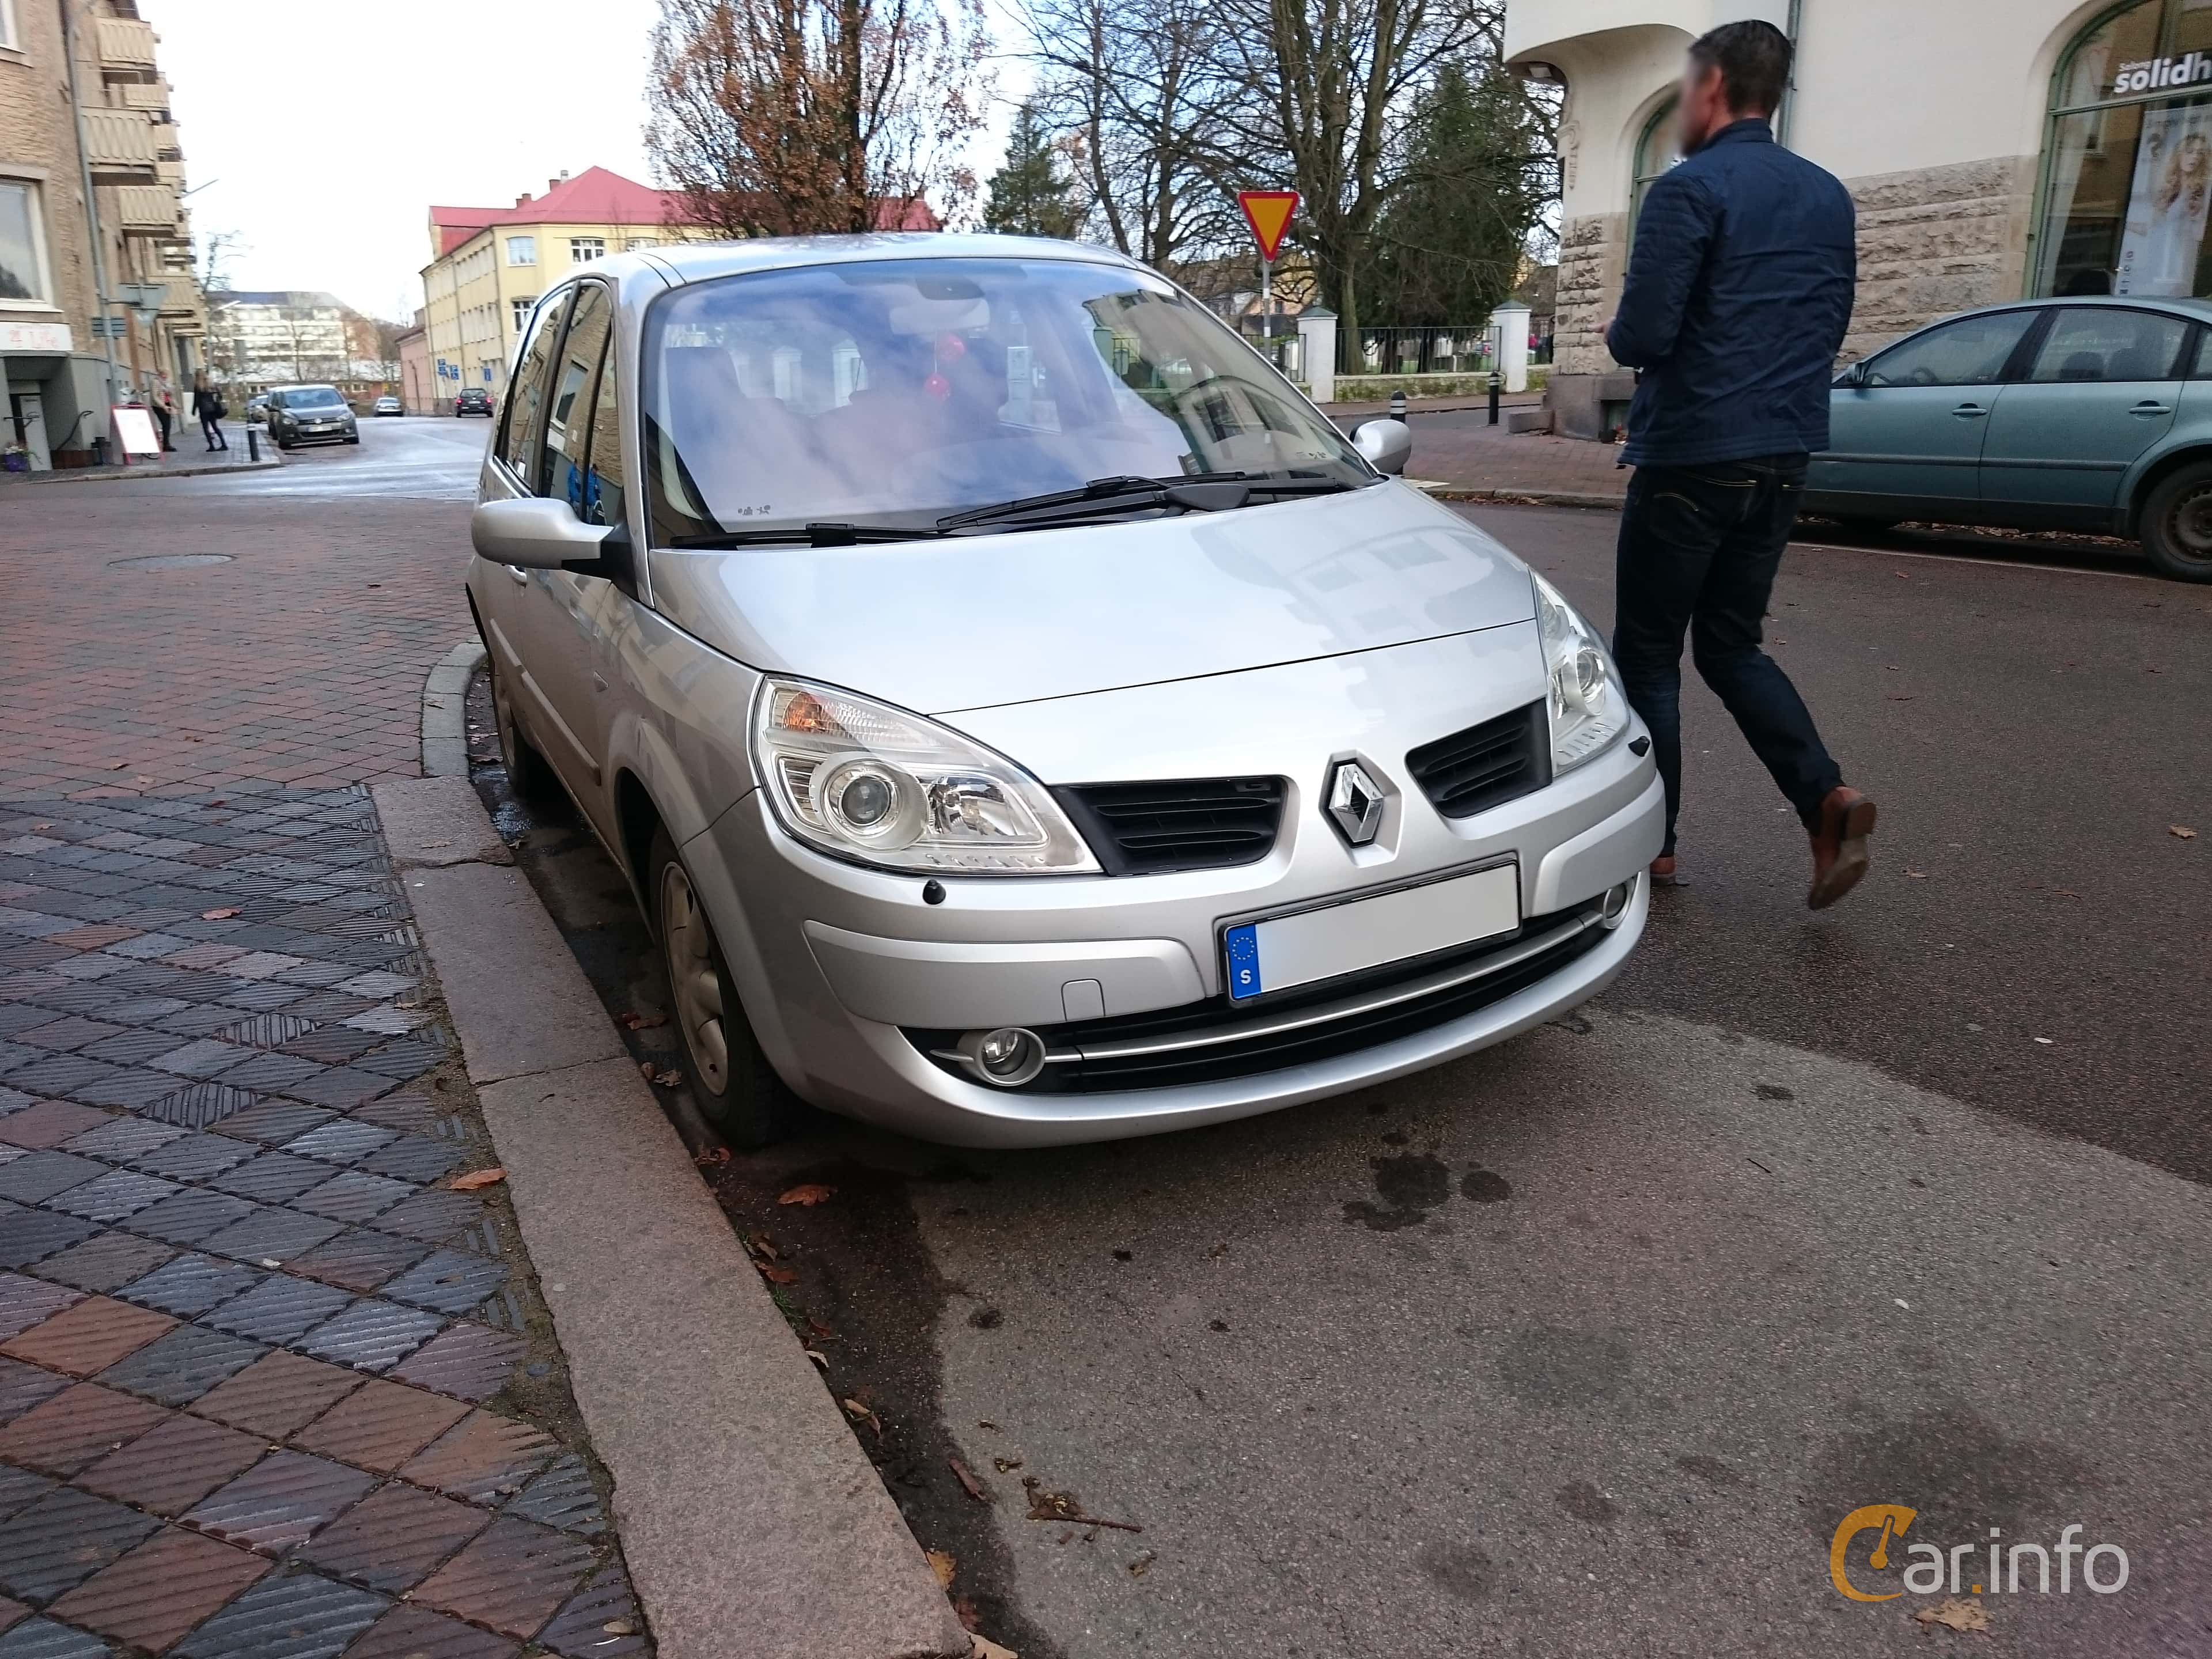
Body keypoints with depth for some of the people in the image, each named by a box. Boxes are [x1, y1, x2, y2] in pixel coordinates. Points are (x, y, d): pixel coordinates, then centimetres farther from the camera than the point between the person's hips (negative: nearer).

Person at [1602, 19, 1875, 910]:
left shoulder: (1691, 188, -12)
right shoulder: (1828, 195, 12)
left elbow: (1642, 336, -17)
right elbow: (1829, 326, 19)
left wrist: (1618, 333, 5)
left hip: (1691, 458, -7)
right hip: (1782, 458, 7)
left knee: (1647, 654, 6)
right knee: (1731, 644, 17)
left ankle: (1650, 841, 13)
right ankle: (1828, 797, -2)